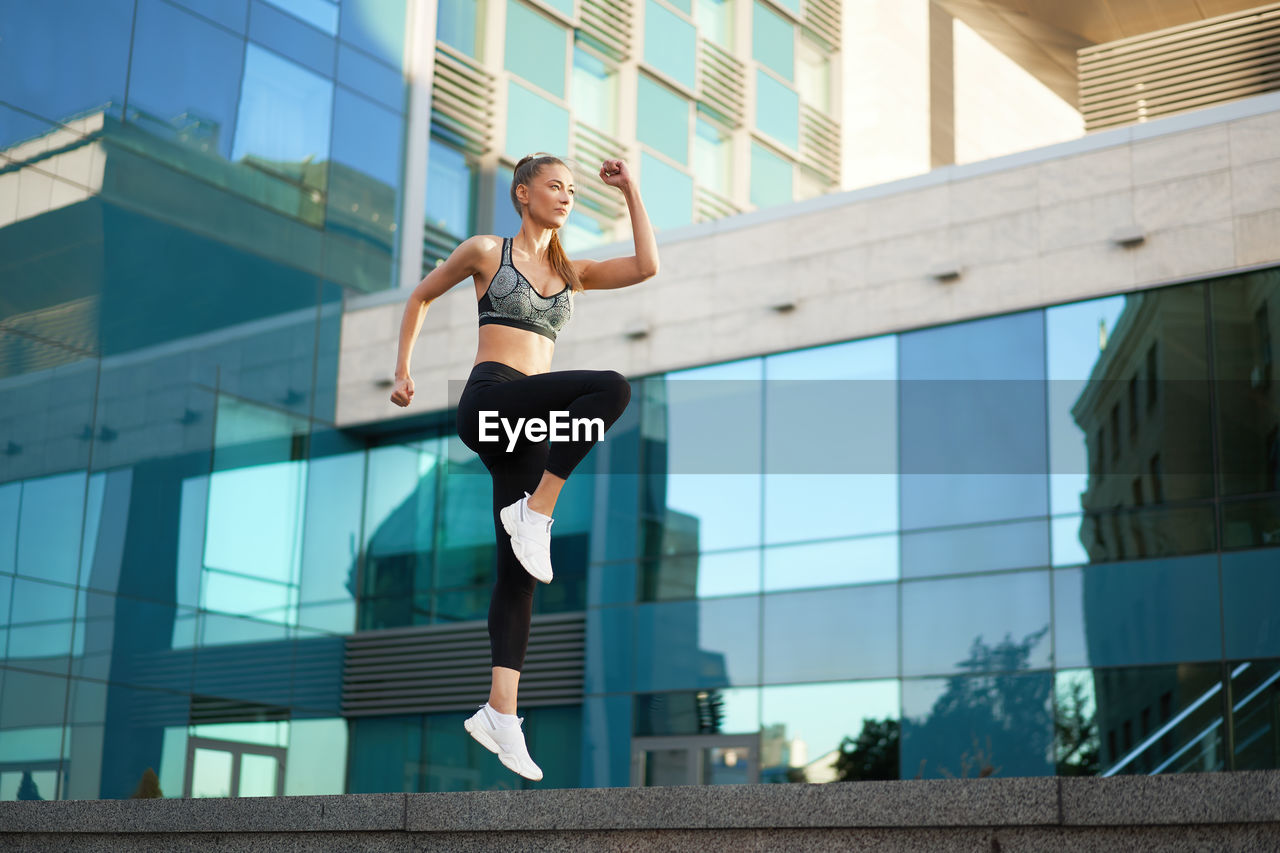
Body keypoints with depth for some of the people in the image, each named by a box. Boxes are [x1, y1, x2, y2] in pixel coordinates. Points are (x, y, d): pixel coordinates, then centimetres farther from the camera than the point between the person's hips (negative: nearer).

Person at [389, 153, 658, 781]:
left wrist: (631, 192, 8)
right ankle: (535, 513, -22)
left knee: (518, 572, -3)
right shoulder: (487, 251, 9)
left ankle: (500, 712, -4)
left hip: (529, 427, 5)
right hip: (490, 398, -5)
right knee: (612, 387, -28)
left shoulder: (571, 272, 21)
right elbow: (421, 297, 19)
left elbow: (647, 266, 9)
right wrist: (403, 369, 16)